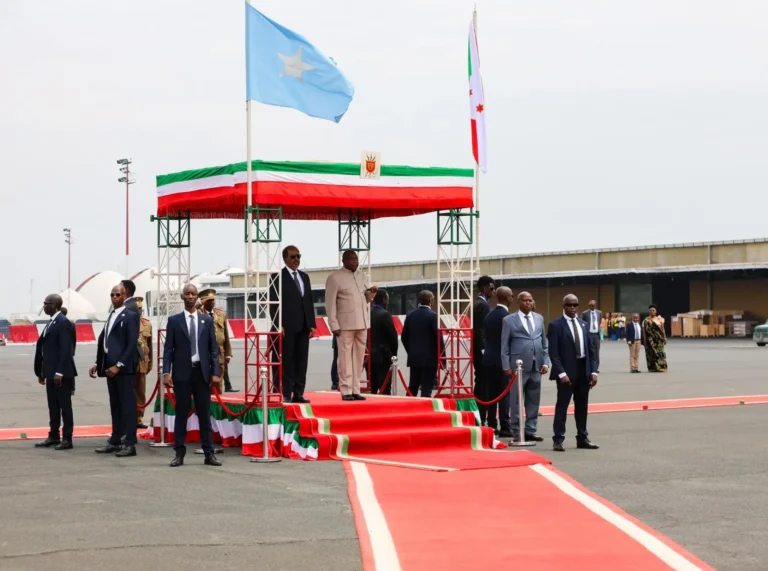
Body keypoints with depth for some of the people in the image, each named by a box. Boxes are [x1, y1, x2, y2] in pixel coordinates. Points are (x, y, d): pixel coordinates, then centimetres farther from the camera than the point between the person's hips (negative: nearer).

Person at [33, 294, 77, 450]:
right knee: (53, 406, 12)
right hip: (51, 373, 9)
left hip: (61, 373, -9)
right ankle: (53, 436, 18)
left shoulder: (63, 322, -13)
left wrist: (59, 372, -22)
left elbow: (66, 349, -19)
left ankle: (67, 439, 1)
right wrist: (42, 372, 17)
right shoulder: (51, 323, 16)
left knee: (65, 406, -3)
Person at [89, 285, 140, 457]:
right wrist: (98, 364, 9)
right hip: (110, 367, 8)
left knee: (127, 405, -5)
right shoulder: (110, 316, 17)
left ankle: (130, 444, -5)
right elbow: (103, 341, 19)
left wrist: (118, 365, -18)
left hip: (124, 368, -8)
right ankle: (115, 441, 17)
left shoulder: (130, 316, -6)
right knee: (115, 406, 12)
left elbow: (132, 344, -14)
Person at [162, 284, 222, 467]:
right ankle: (179, 454, 6)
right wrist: (166, 372, -10)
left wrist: (215, 372, -3)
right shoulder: (174, 320, 4)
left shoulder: (207, 320, 8)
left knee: (204, 414, 3)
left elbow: (213, 348, 7)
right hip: (182, 372, -1)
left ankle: (209, 453, 6)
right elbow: (168, 349, 1)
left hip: (202, 372, 1)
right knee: (181, 414, 1)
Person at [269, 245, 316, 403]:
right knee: (287, 361, -4)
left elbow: (309, 302, 17)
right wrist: (278, 325, -12)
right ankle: (287, 394, -3)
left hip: (303, 327, 6)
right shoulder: (278, 277, -1)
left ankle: (298, 393, 7)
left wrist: (312, 324, 9)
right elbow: (273, 303, -5)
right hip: (287, 327, -6)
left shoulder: (304, 277, 17)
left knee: (302, 361, 4)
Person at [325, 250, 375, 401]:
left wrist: (371, 293, -1)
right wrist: (334, 325, -14)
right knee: (346, 358, -5)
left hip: (362, 323, 6)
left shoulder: (360, 275, 14)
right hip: (345, 324, -6)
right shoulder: (334, 277, -5)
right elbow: (330, 303, -8)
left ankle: (355, 390, 10)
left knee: (359, 358, 6)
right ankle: (346, 391, -3)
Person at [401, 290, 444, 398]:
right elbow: (438, 337, -13)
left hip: (414, 357, 6)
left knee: (412, 388, 11)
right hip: (429, 358, -5)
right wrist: (442, 357, -4)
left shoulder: (410, 315, 6)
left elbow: (404, 337, 10)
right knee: (426, 389, -5)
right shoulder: (433, 316, -11)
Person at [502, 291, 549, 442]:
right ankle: (517, 433, 7)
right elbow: (504, 346, -2)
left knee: (534, 401, 7)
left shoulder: (539, 318, 12)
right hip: (518, 366, -4)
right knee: (517, 401, 1)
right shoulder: (509, 320, -1)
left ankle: (530, 431, 13)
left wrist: (545, 362, 4)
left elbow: (544, 342, 14)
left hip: (536, 366, 4)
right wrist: (507, 366, -8)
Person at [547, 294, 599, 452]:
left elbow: (590, 349, 13)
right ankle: (558, 440, -1)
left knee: (582, 406, 11)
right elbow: (553, 352, -11)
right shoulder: (556, 325, -6)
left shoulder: (583, 324, 12)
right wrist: (561, 373, -19)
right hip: (566, 371, -6)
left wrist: (593, 371, 4)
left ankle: (582, 438, 19)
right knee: (562, 405, -3)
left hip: (584, 370, 6)